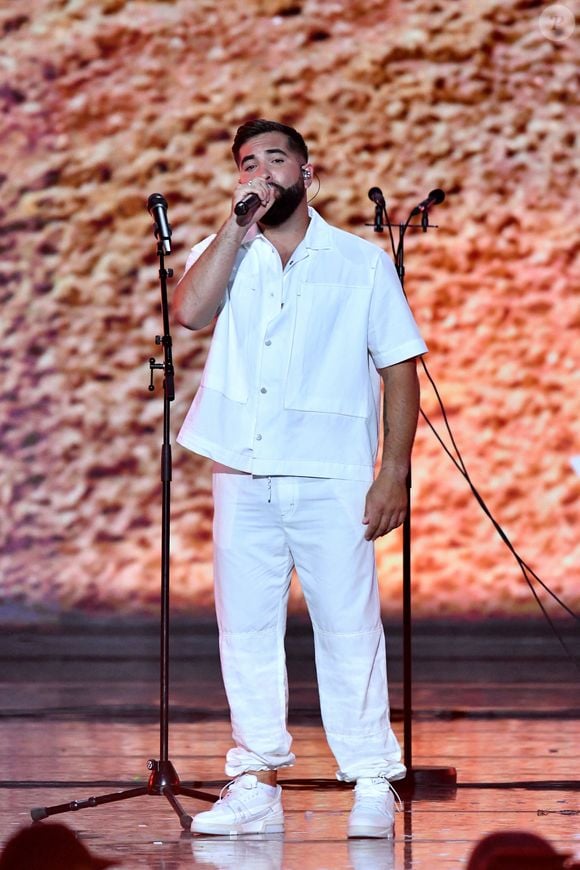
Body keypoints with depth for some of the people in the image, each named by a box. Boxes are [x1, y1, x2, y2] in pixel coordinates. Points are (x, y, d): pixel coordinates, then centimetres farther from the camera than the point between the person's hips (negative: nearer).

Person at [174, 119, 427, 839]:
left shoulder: (362, 262, 8)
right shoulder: (224, 255, 12)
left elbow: (399, 369, 5)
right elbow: (190, 311, -10)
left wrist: (394, 470, -3)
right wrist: (239, 225, -8)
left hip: (331, 480, -2)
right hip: (242, 474, 3)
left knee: (348, 630, -4)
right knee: (245, 629, 4)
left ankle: (373, 786, 2)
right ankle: (256, 785, 11)